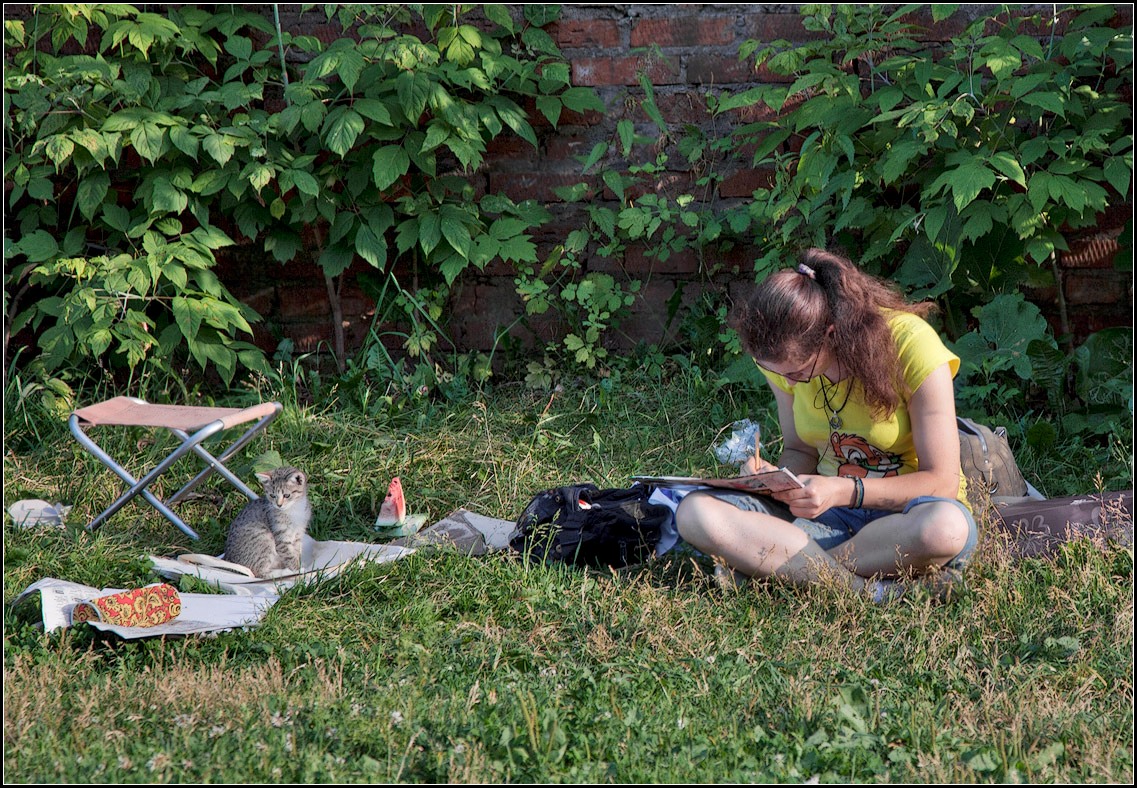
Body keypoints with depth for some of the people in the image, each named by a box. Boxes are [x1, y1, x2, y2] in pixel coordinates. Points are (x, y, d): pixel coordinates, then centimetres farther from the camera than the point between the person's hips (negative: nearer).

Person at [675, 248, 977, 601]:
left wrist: (843, 491, -28)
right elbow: (799, 451, 8)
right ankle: (871, 589, -29)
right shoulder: (787, 357, -6)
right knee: (695, 511, -22)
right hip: (830, 511, 4)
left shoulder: (909, 345, -20)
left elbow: (942, 480, -17)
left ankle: (767, 565, -24)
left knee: (948, 527, -43)